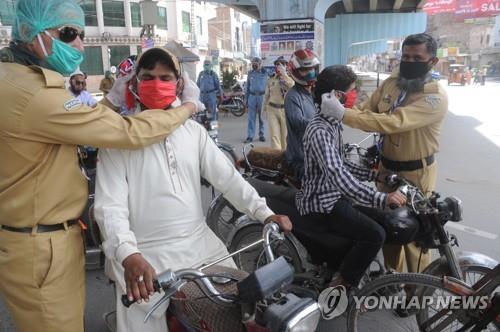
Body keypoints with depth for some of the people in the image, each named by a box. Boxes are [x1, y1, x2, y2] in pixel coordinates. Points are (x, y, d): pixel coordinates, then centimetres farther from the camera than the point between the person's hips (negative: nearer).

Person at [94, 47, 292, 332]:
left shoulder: (194, 131, 6)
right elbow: (110, 205, -14)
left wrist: (265, 213, -8)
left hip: (200, 244, 4)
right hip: (146, 255, -4)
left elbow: (227, 176, 3)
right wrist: (128, 255, -30)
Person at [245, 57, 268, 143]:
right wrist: (246, 99, 11)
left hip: (261, 96, -2)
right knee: (251, 117, 1)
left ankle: (261, 135, 17)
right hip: (252, 96, 2)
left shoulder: (264, 73, 1)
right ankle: (250, 136, 5)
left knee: (261, 117, 6)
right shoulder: (250, 74, 10)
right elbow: (247, 87, 15)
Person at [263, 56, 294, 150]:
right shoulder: (271, 80, 8)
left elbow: (291, 85, -23)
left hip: (285, 109, -1)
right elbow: (267, 95, 14)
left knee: (285, 135, 8)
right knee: (274, 135, -5)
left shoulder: (289, 78, 1)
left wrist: (283, 73, -21)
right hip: (272, 109, 1)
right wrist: (265, 107, 14)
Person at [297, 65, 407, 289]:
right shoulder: (320, 130, -26)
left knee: (378, 222, 19)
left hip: (334, 196, 10)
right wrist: (380, 198, -44)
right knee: (375, 235, -19)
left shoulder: (332, 123, 8)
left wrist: (373, 174, 7)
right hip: (321, 203, -10)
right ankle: (340, 287, -4)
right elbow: (337, 175, -40)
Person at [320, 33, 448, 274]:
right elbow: (367, 109, -2)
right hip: (386, 166, 7)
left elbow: (393, 123, -35)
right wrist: (337, 110, -23)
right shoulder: (391, 83, 0)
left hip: (415, 173, -7)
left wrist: (344, 114, -39)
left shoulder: (436, 97, -24)